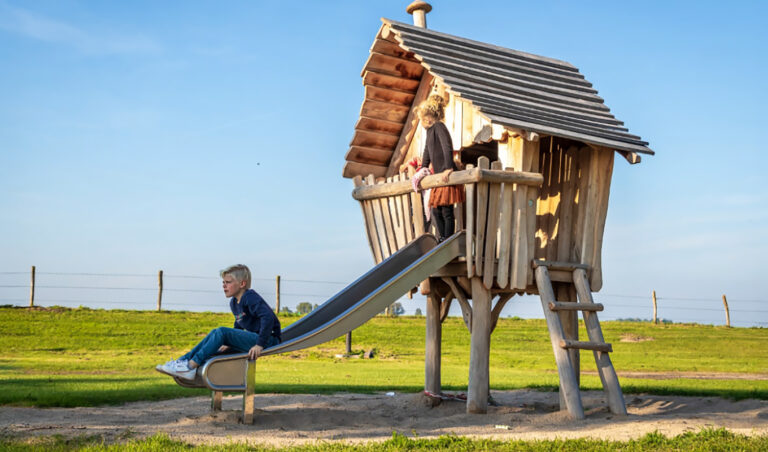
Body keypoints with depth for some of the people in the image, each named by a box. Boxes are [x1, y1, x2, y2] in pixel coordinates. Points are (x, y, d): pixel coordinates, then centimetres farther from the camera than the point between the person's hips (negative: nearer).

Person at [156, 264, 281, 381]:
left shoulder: (250, 297, -13)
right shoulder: (234, 302, 16)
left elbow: (268, 318, -27)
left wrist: (260, 344, -30)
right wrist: (230, 344, 18)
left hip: (269, 339, -9)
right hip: (252, 338, 9)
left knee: (221, 332, -21)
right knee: (215, 333, -2)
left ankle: (191, 366, -24)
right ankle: (183, 361, -7)